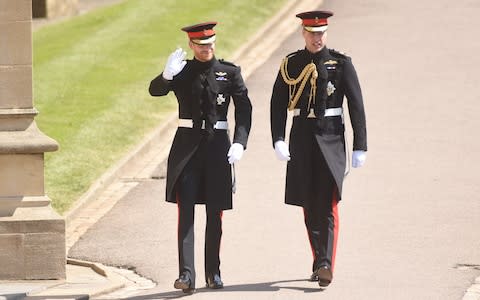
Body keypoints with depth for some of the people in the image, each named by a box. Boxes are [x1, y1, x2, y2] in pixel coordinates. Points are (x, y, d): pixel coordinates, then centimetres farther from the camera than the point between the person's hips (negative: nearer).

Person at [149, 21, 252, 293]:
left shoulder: (230, 72, 4)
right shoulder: (182, 72, 3)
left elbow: (244, 109, 0)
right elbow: (155, 90, -14)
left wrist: (240, 143, -14)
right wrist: (166, 75, -36)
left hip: (217, 146, 1)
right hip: (187, 146, -1)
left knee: (215, 213, 8)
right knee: (186, 211, -9)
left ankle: (213, 272, 21)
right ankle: (187, 274, -15)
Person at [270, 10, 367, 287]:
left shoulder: (341, 64, -1)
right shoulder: (291, 65, 5)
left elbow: (357, 106, -2)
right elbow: (278, 104, 2)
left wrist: (360, 147, -6)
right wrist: (278, 140, -11)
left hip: (331, 139, -3)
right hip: (302, 139, 3)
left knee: (328, 205, -13)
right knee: (310, 207, 8)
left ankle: (325, 266, -21)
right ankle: (320, 262, 21)